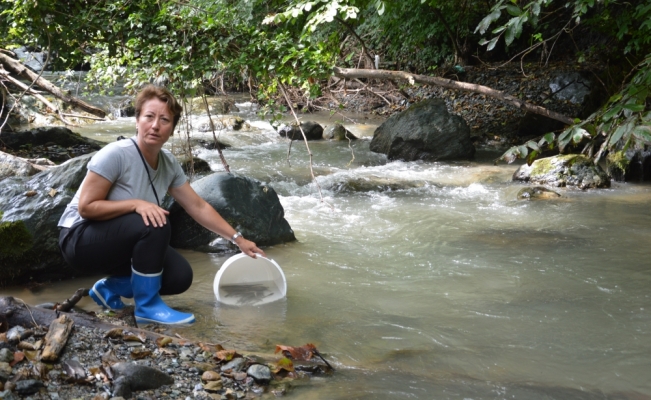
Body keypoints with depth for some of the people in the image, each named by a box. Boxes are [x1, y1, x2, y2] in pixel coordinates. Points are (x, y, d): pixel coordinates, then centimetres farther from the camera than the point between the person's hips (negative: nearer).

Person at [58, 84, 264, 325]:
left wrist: (238, 239, 2)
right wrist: (137, 204, -31)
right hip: (81, 239, -7)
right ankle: (147, 307, -16)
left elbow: (198, 207, 3)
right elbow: (86, 207, -24)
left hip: (120, 241, 7)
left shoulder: (169, 164, -4)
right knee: (155, 225, -30)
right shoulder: (116, 154, -25)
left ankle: (110, 288, 9)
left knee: (180, 277, -8)